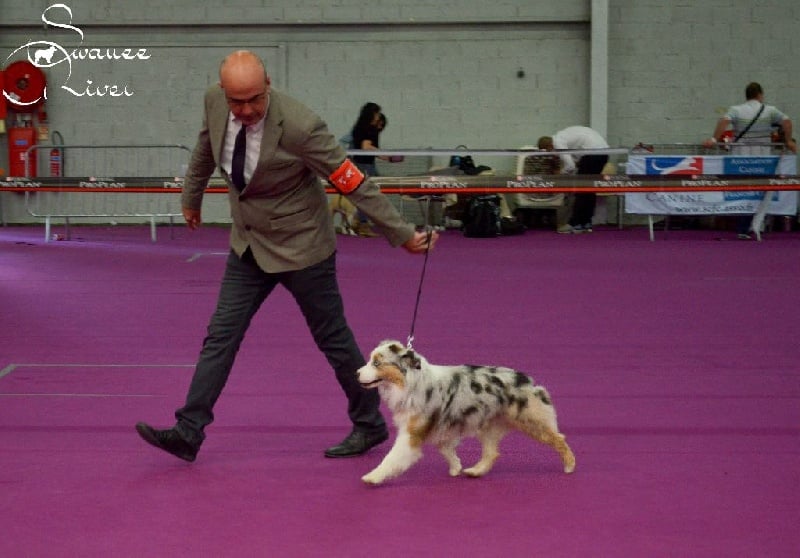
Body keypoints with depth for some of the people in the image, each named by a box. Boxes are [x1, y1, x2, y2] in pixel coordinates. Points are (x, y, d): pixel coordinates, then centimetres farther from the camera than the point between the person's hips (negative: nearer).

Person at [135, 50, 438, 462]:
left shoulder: (299, 126, -30)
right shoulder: (215, 102, -11)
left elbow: (354, 184, -23)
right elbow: (205, 149, 12)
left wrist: (401, 235, -17)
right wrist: (191, 197, 25)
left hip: (301, 247, -5)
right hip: (249, 245, 6)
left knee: (333, 338, 8)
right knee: (221, 336, 3)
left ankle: (369, 425, 25)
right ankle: (188, 432, 6)